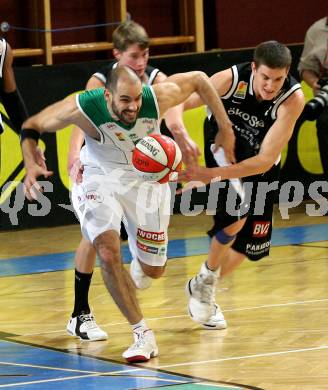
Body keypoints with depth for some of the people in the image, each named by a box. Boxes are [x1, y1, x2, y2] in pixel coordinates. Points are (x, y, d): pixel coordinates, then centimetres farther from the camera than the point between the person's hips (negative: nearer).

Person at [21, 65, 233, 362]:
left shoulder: (158, 97, -30)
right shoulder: (83, 108, -31)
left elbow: (198, 80, -11)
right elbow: (31, 127, -16)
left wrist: (225, 128, -8)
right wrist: (31, 165, -33)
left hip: (146, 179, 2)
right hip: (100, 178, -2)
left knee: (154, 270, 10)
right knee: (109, 254, -25)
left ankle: (143, 256, 51)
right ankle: (143, 334, -14)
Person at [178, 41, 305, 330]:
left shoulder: (293, 98, -32)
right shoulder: (232, 79, -31)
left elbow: (265, 161, -34)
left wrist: (213, 174, -41)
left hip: (259, 165, 2)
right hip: (224, 146, -2)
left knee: (251, 244, 6)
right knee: (239, 212, -29)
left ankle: (203, 288, 32)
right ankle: (207, 275, -5)